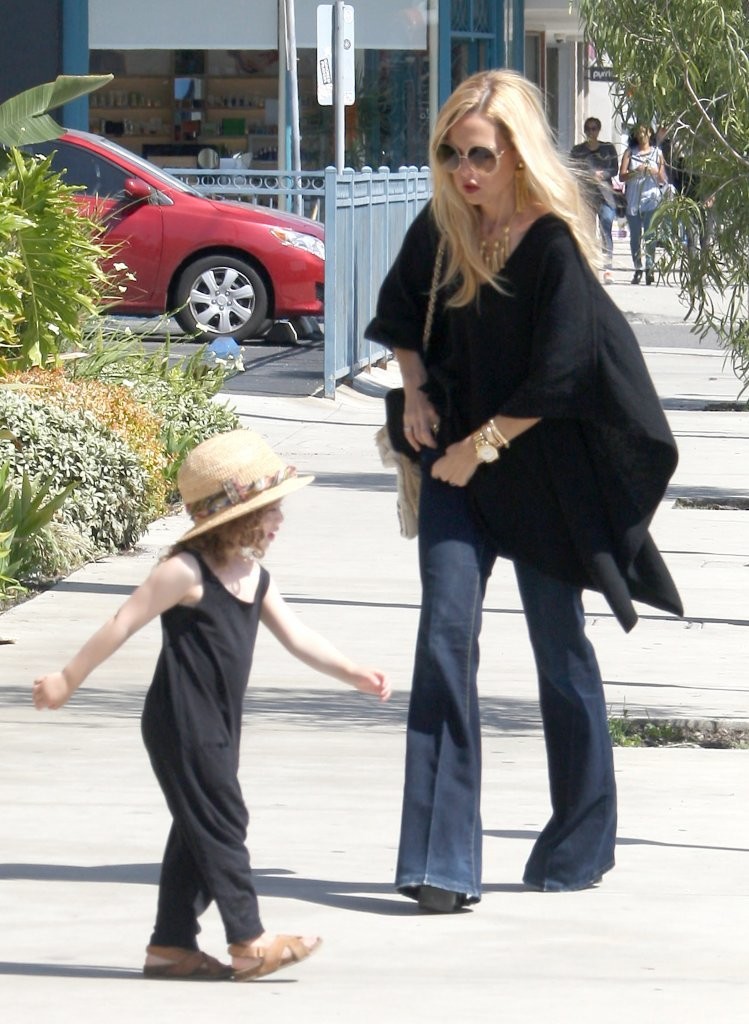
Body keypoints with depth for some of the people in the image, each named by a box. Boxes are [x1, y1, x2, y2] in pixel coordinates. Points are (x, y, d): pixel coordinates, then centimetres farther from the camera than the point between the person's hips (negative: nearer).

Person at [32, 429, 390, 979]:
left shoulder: (255, 577, 9)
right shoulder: (186, 572, -16)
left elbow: (295, 635, 14)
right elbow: (124, 624, -12)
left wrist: (352, 672, 5)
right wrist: (69, 680, -8)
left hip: (218, 725, 9)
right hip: (182, 722, -9)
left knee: (199, 830, 11)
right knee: (221, 824, -9)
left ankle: (172, 944, 17)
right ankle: (249, 942, -7)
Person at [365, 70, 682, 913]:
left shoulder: (553, 242, -16)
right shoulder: (440, 229, 1)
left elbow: (557, 376, -18)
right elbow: (401, 314, 20)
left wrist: (483, 446, -13)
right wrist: (415, 393, 5)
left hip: (543, 468, -4)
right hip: (455, 459, 4)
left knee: (559, 646, 8)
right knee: (445, 632, -8)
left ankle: (582, 842, 25)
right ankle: (441, 859, -10)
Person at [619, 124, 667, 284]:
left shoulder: (657, 153, 13)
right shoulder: (630, 153, 13)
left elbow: (662, 180, 12)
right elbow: (622, 176, 3)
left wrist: (654, 172, -8)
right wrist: (636, 172, -15)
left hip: (651, 198, -2)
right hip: (633, 199, 2)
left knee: (649, 234, -14)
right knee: (635, 236, 1)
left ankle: (650, 267, -18)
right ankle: (638, 269, 7)